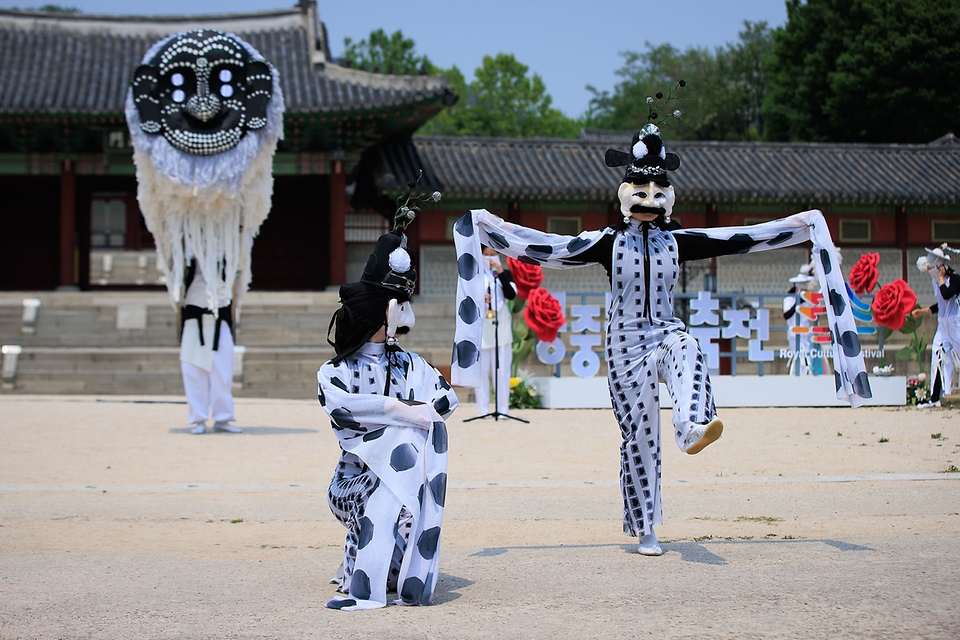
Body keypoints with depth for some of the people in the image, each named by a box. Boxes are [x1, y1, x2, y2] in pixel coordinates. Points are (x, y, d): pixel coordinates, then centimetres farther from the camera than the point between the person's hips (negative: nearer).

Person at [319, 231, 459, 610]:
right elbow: (337, 404, -19)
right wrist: (399, 409, -26)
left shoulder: (410, 365, 16)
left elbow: (446, 398, 0)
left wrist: (421, 412, -20)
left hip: (407, 480, 4)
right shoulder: (335, 371, 4)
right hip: (356, 482, -4)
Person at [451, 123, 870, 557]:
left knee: (686, 350, -35)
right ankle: (644, 529, 11)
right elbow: (547, 249, -10)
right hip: (626, 342, -2)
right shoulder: (609, 242, -3)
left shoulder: (677, 241, 4)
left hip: (666, 332, 2)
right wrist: (490, 227, -18)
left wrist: (804, 225, 1)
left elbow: (744, 238, 4)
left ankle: (695, 428, -60)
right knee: (638, 434, -1)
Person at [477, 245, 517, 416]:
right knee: (482, 368, -4)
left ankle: (503, 408, -4)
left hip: (501, 327, 0)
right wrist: (479, 299, -15)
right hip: (481, 327, 0)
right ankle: (482, 410, -3)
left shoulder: (505, 273, 10)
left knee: (502, 369, -4)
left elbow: (511, 294, -5)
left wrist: (501, 274, -12)